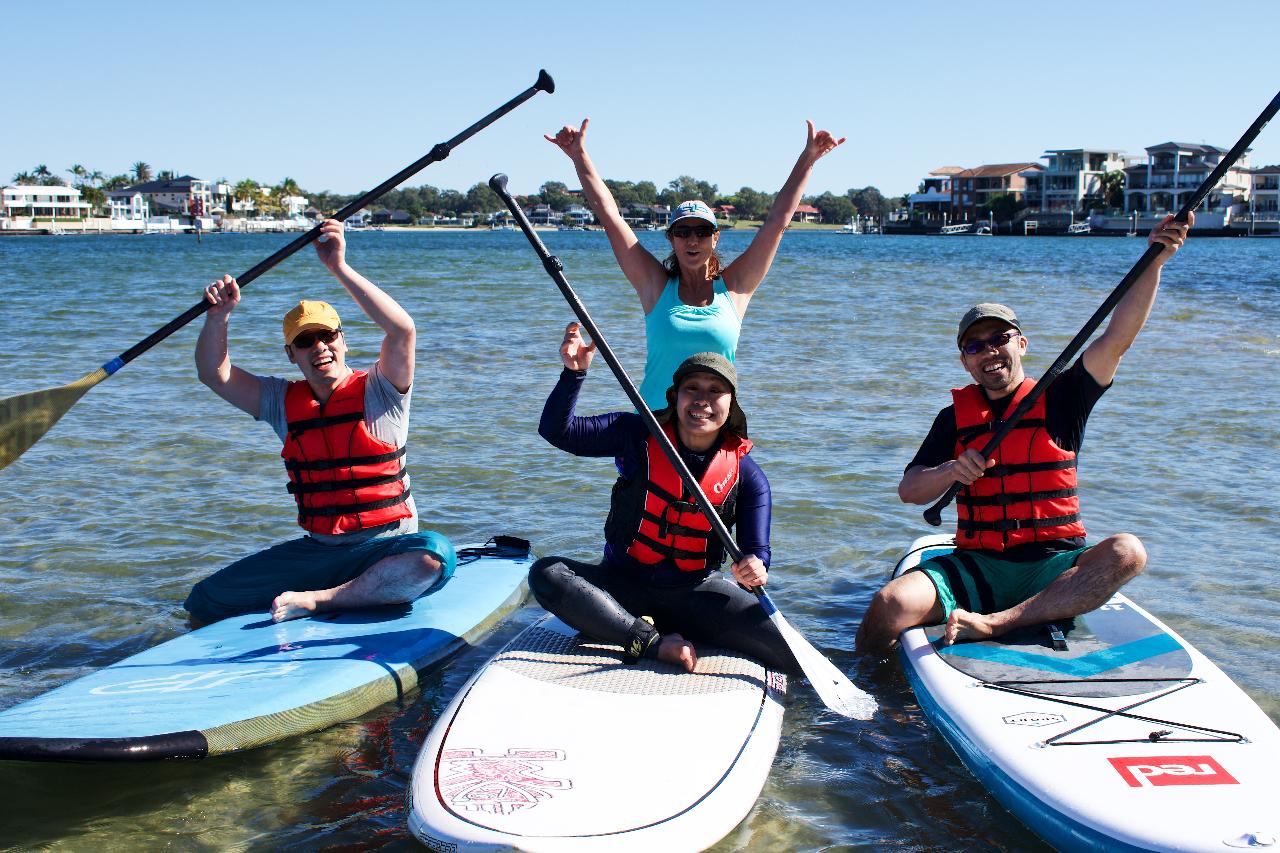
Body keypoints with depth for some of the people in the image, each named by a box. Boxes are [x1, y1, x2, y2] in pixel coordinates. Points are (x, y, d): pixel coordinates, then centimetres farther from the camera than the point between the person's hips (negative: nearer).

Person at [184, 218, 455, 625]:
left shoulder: (378, 392, -5)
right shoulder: (283, 402, 9)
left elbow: (402, 330, -23)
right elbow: (215, 374, 2)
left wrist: (339, 267, -28)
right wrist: (219, 315, -16)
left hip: (386, 550, -4)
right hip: (315, 552, 4)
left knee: (435, 555, -38)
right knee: (204, 603, -5)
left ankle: (317, 600, -31)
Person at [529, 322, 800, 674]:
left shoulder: (746, 475, -5)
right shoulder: (638, 435, -6)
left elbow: (756, 553, -4)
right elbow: (556, 430, -12)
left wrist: (755, 568, -29)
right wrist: (574, 371, -27)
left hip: (698, 592, 1)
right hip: (623, 582, 0)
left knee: (792, 655, -20)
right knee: (546, 573, -28)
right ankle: (652, 642, -27)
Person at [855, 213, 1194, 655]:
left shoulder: (1059, 398, 7)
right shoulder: (956, 415, 11)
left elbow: (1117, 338, -6)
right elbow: (909, 490, 5)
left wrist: (1154, 260, -17)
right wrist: (951, 471, -16)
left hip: (1052, 568, 0)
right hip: (976, 567, 0)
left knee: (1126, 552, -31)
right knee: (890, 604, -27)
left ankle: (994, 624, -37)